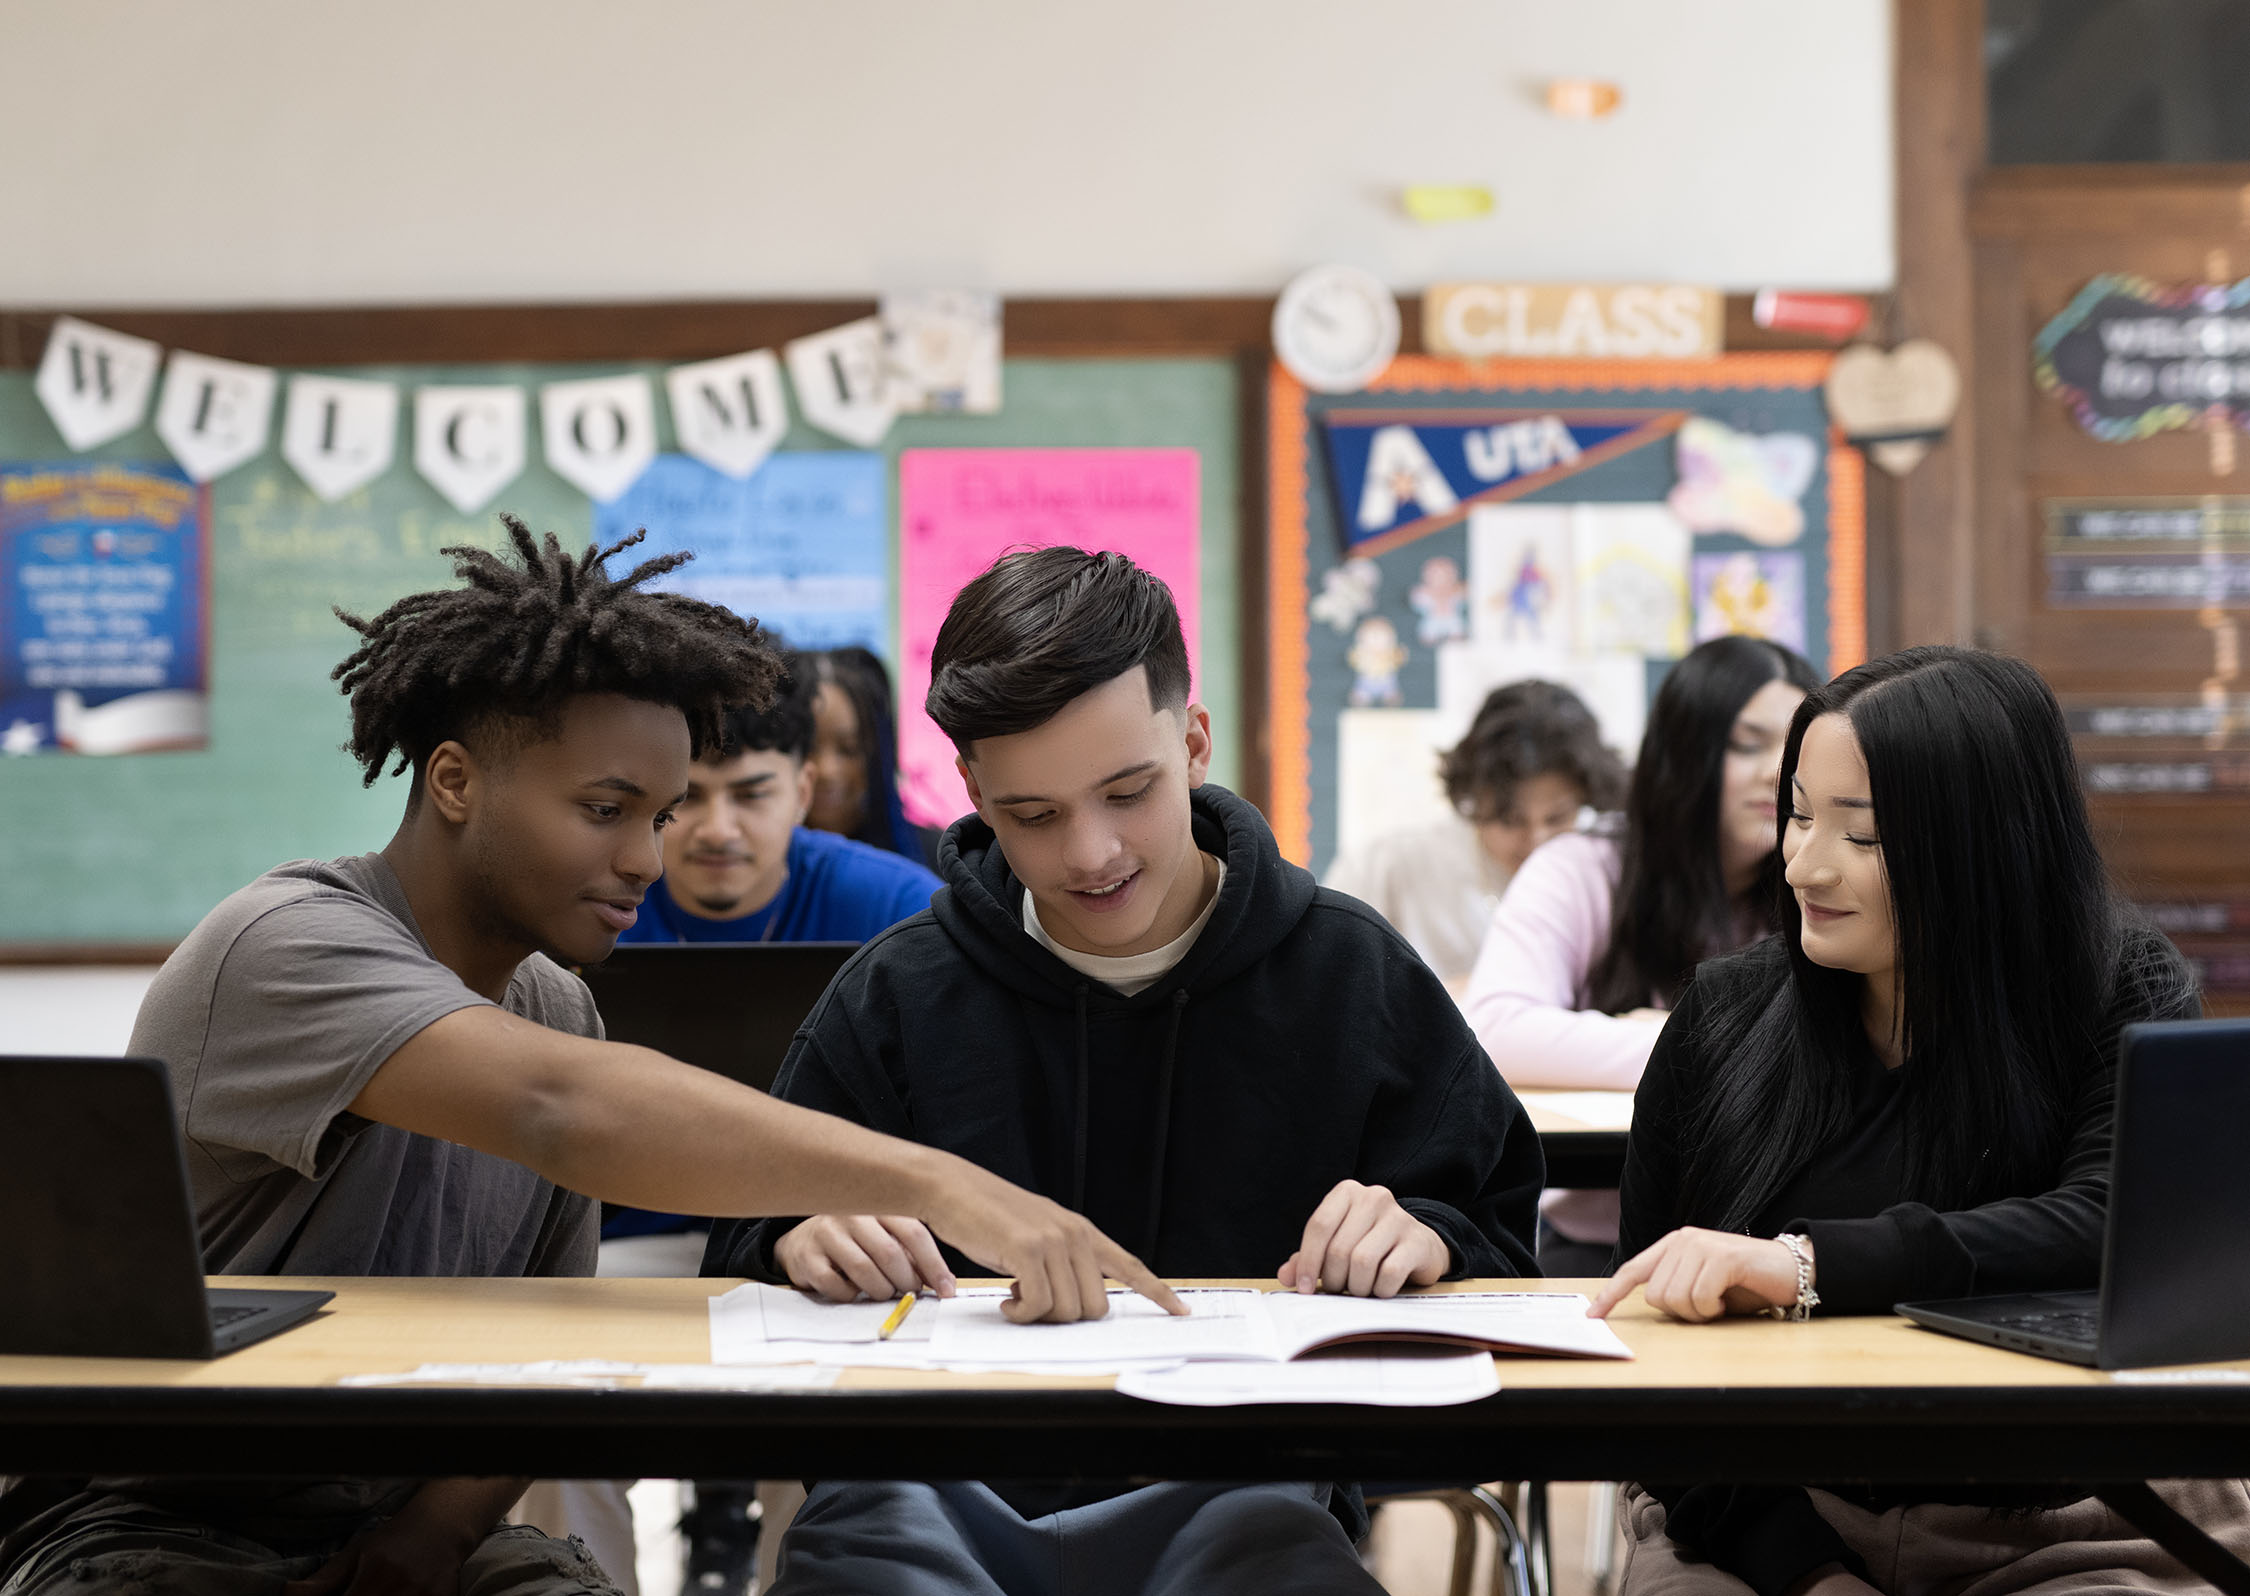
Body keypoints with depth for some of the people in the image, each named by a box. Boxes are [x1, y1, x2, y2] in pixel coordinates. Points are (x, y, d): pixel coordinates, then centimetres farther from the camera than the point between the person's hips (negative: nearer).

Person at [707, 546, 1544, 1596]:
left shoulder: (1352, 975, 8)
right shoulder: (896, 997, 10)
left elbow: (1499, 1249, 12)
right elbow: (742, 1256, 16)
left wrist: (1425, 1237, -11)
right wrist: (797, 1244, -9)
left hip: (1230, 1480, -1)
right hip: (935, 1482, 1)